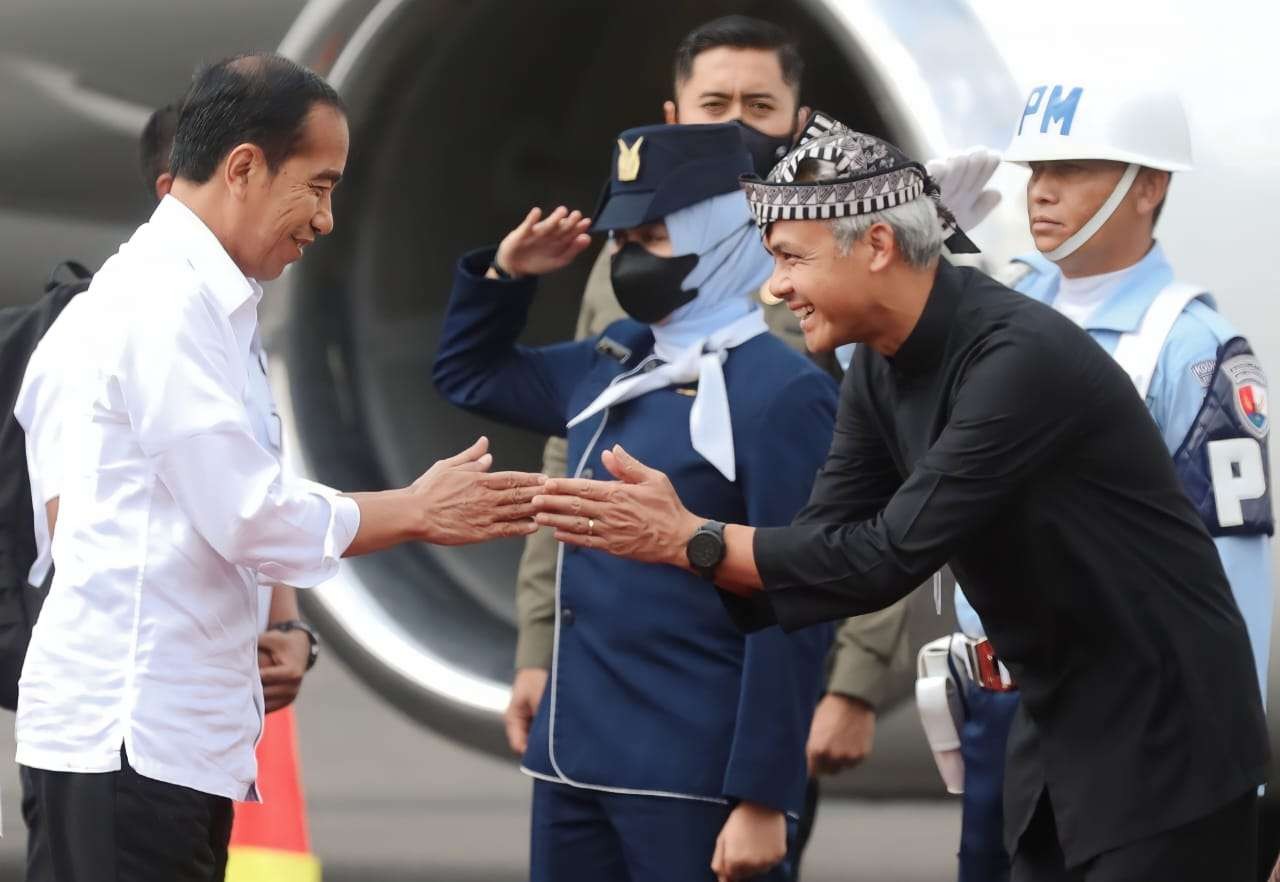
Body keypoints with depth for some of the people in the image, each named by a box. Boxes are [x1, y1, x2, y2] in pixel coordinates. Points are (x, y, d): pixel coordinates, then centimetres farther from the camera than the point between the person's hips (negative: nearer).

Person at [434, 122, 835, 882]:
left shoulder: (782, 392, -11)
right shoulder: (614, 364, 11)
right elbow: (468, 374, 30)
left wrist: (764, 799, -18)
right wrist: (504, 274, 10)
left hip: (692, 783, -8)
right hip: (574, 760, 8)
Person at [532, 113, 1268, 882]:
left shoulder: (1020, 358, -25)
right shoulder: (880, 372, 2)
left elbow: (893, 556, -27)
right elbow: (829, 546, 3)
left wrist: (692, 540, -24)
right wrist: (677, 539, -14)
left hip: (1162, 731, -8)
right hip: (1059, 726, 8)